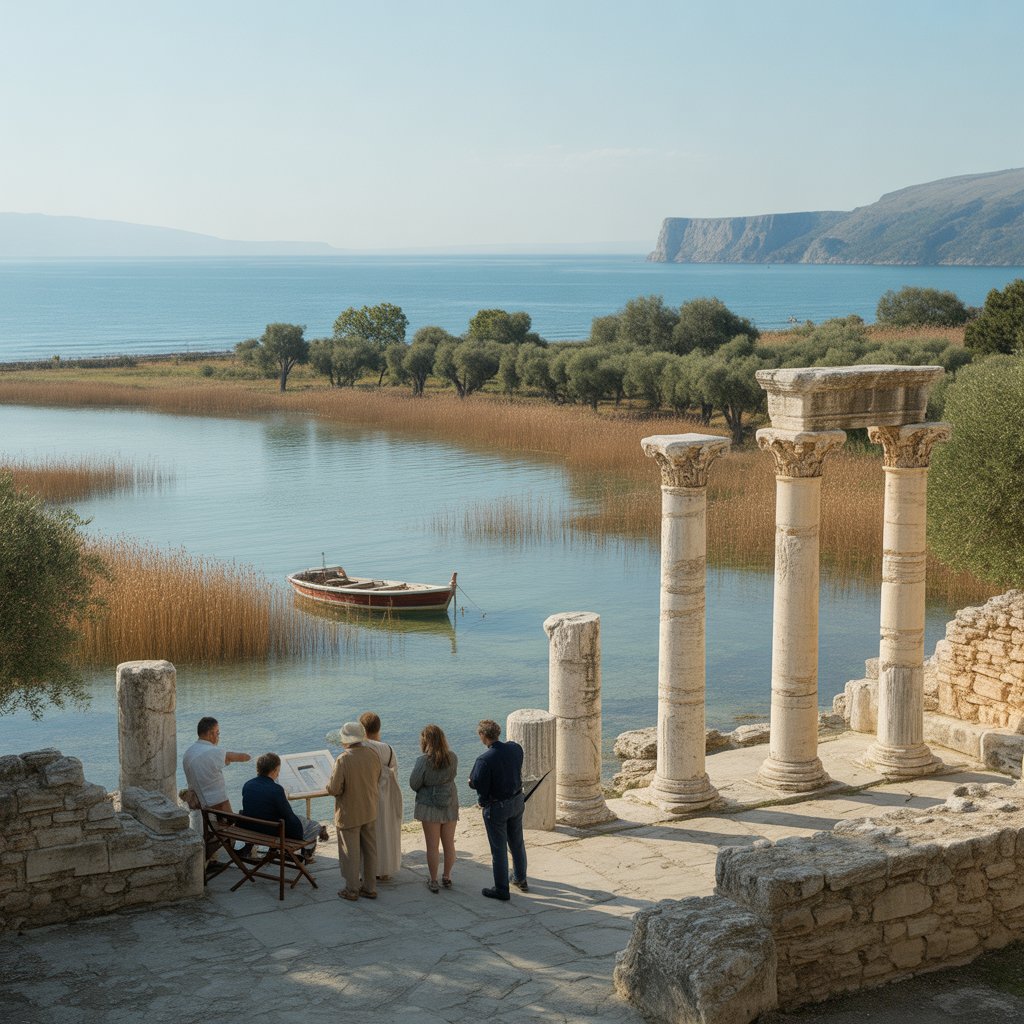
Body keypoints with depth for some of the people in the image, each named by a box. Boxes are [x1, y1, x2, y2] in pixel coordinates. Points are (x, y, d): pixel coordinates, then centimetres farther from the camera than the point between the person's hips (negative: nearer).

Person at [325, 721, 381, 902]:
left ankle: (352, 890, 17)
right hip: (370, 811, 5)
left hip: (349, 815, -5)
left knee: (350, 853, 7)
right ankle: (370, 888, 23)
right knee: (370, 850, 15)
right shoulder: (373, 755, -6)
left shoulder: (343, 760, -24)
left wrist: (329, 783, 0)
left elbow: (333, 789, -21)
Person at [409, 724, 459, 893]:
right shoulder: (452, 757, -6)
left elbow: (414, 784, -12)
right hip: (450, 804, 4)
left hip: (430, 805, -4)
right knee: (449, 844, 15)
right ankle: (447, 877, 28)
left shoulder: (423, 760, -19)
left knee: (432, 846, 6)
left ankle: (433, 881, 13)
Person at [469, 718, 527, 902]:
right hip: (517, 800, 6)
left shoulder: (485, 759, -27)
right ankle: (520, 879, 38)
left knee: (498, 849, 7)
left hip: (496, 807, -6)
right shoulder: (515, 748, -7)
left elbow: (476, 783, -20)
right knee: (517, 843, 23)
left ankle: (501, 890, 16)